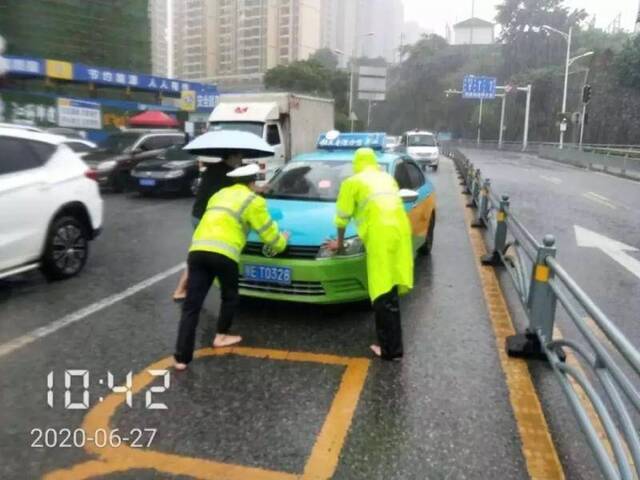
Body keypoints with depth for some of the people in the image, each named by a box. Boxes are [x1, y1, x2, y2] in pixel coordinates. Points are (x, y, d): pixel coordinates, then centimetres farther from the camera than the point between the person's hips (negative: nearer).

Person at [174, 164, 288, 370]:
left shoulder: (220, 194, 30)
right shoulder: (253, 201, 10)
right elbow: (269, 234, 12)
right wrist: (281, 241, 34)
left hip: (197, 251, 5)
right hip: (222, 254, -5)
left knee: (191, 304, 3)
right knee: (230, 297, 22)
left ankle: (182, 358, 2)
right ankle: (221, 336, 31)